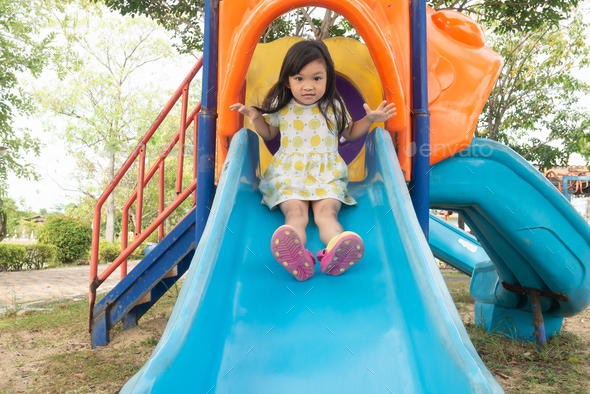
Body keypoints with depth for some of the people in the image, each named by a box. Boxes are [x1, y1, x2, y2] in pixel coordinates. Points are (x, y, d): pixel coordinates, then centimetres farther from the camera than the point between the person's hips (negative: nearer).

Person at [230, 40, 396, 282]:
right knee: (295, 211, -29)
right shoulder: (281, 108, 9)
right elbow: (269, 134, 25)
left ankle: (336, 252, -57)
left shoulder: (334, 107, 10)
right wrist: (256, 117, 6)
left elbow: (349, 133, 25)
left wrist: (370, 119, 9)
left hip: (327, 175, 1)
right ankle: (295, 252, -58)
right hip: (288, 174, 0)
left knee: (326, 212, -29)